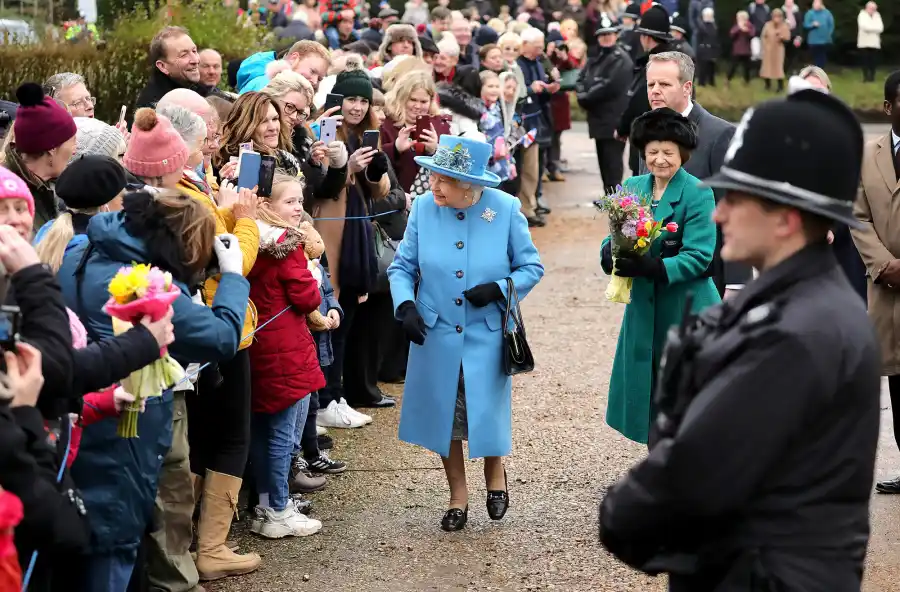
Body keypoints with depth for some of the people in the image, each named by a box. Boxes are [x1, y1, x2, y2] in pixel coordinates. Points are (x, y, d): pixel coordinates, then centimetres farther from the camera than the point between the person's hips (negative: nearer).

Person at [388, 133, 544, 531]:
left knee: (487, 413, 2)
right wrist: (405, 305, -16)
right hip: (435, 335, 2)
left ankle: (495, 474, 36)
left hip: (486, 335, -2)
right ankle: (458, 496, 31)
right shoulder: (423, 208, -8)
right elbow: (402, 266, 2)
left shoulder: (505, 209, -11)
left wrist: (499, 289, -18)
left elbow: (531, 267, -1)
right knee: (442, 416, 11)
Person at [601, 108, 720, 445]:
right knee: (647, 391, 13)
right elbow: (615, 238, 9)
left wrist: (652, 267, -30)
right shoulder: (633, 187, 6)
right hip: (643, 307, 6)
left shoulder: (697, 195, -11)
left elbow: (698, 257, -17)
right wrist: (611, 253, -15)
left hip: (685, 309, -6)